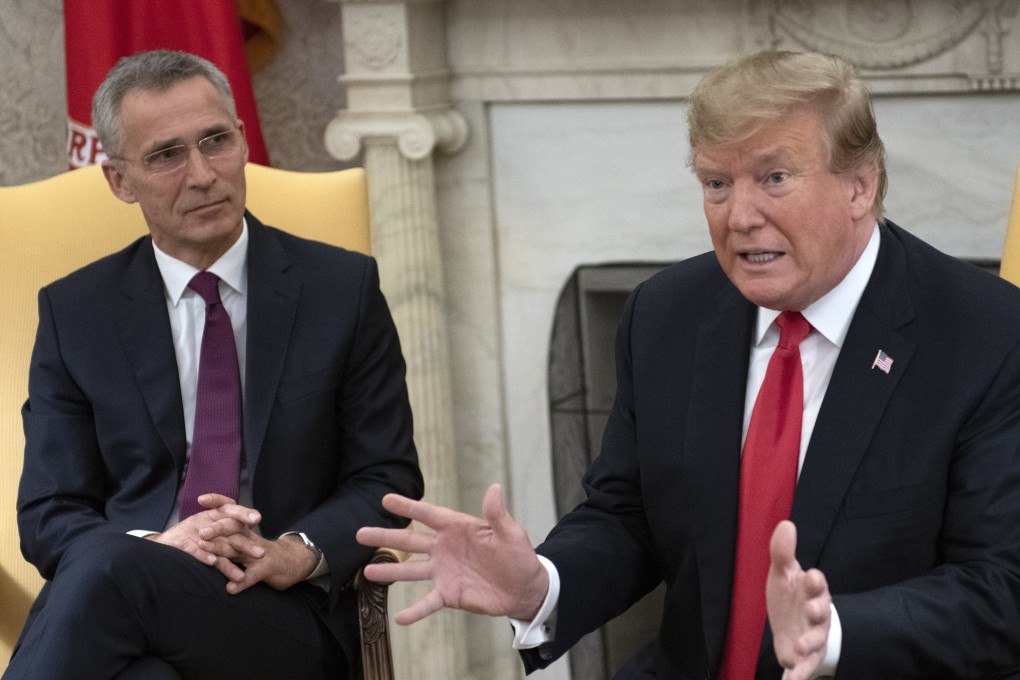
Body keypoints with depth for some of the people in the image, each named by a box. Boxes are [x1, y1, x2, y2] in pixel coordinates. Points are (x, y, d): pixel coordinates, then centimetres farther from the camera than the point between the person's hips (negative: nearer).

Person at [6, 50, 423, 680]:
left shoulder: (343, 287, 8)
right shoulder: (74, 312, 11)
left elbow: (387, 482, 9)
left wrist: (298, 554, -13)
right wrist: (157, 545, -14)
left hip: (287, 615, -1)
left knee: (107, 569, -35)